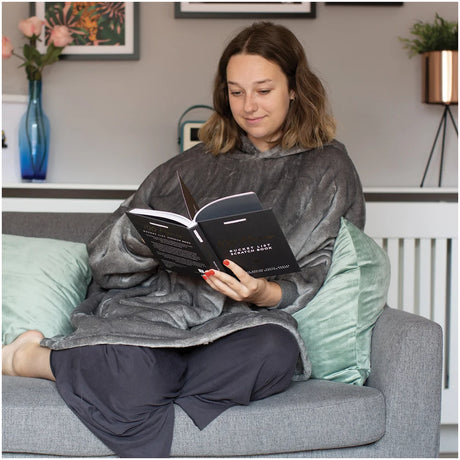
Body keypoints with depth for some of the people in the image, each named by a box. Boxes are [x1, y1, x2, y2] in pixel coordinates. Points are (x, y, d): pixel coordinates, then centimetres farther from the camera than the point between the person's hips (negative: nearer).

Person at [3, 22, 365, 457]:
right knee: (130, 370, -37)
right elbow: (107, 252, 13)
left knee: (275, 350, -39)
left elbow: (313, 279, 4)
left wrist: (263, 293, -18)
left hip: (243, 320, 0)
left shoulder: (328, 169, 14)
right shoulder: (198, 163, 20)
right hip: (159, 304, 0)